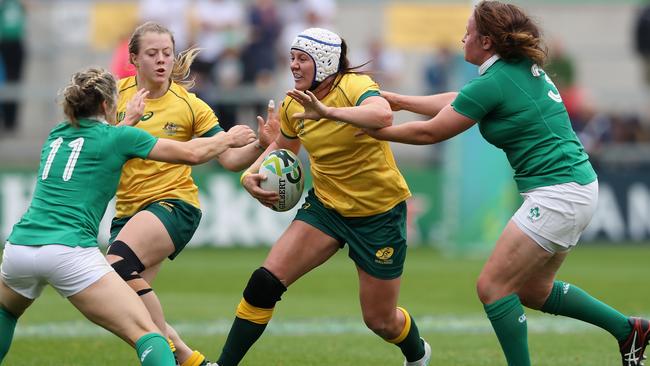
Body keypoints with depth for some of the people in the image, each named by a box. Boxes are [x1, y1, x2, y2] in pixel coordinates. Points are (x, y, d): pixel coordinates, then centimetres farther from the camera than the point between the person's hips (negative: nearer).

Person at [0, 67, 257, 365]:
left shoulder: (55, 136, 21)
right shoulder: (118, 137, 5)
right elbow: (192, 153, 9)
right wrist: (230, 138, 26)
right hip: (69, 252, -6)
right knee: (145, 333, -8)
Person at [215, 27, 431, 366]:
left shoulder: (354, 86, -21)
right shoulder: (293, 106, -3)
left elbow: (382, 115, -45)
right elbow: (283, 146, 19)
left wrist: (326, 112, -55)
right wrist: (251, 175, 0)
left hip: (379, 211, -5)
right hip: (326, 204, 5)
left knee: (380, 320, 5)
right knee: (265, 281, -15)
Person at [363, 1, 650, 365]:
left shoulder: (493, 83, -15)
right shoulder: (523, 68, 12)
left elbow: (430, 132, -6)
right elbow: (455, 102, 24)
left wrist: (379, 131, 9)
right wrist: (397, 100, 27)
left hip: (558, 195, -10)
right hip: (581, 188, 10)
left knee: (492, 287, -4)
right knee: (532, 290, 20)